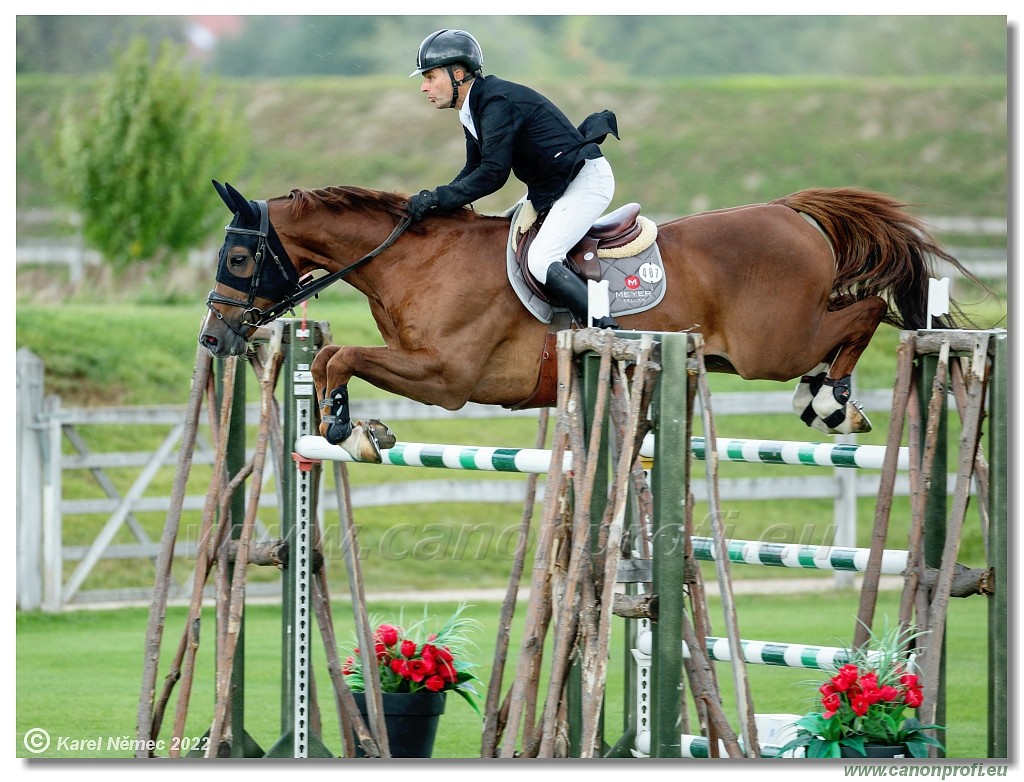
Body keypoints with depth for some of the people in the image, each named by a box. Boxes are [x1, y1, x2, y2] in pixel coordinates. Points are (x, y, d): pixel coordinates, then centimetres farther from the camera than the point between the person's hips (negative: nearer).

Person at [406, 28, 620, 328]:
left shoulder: (498, 102, -22)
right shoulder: (472, 111, 9)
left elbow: (492, 174, -26)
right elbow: (473, 171, 13)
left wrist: (436, 198, -22)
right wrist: (429, 202, -1)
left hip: (585, 180, -11)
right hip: (548, 188, 11)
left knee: (540, 261, -23)